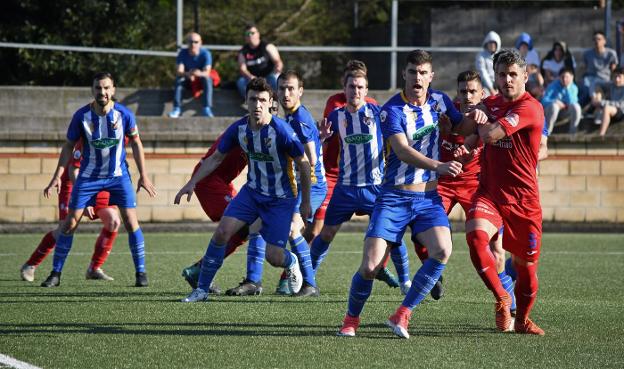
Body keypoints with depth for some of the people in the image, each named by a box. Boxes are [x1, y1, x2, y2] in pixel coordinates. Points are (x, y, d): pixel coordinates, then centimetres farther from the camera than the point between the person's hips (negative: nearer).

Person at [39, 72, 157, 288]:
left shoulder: (124, 114, -11)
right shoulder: (82, 116, -11)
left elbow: (136, 143, 2)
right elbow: (69, 146, 0)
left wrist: (143, 175, 1)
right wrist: (58, 176, -7)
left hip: (118, 175, 0)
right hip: (88, 177, 0)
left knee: (131, 222, -9)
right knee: (70, 223, -4)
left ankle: (141, 273, 3)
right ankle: (55, 274, 5)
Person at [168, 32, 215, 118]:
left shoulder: (205, 54, -17)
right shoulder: (183, 53, -14)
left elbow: (207, 72, -28)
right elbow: (178, 72, -24)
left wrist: (199, 73, -54)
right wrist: (187, 74, -48)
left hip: (201, 81, -1)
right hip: (188, 81, 1)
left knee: (207, 79, -33)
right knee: (179, 79, -30)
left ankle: (206, 109, -38)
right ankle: (177, 108, -34)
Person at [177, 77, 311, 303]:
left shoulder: (281, 131, -23)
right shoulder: (238, 129, -9)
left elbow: (303, 164, -12)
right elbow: (216, 158, 5)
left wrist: (306, 202, -7)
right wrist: (192, 183, -1)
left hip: (281, 198, -4)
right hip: (253, 191, 4)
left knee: (274, 257, -7)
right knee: (222, 232, -14)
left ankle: (292, 263, 33)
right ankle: (202, 289, -3)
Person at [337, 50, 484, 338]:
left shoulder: (438, 101, 5)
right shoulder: (392, 110, -11)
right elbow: (402, 150, -25)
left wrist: (475, 117, -2)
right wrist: (438, 166, -40)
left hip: (428, 197, 3)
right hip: (394, 198, -3)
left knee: (442, 251, -23)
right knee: (369, 267, -11)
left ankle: (402, 315, -11)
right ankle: (351, 319, 16)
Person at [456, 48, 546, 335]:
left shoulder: (530, 108, -12)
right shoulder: (491, 104, 11)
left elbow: (491, 134, -20)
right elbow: (463, 130, 21)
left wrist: (481, 125, 2)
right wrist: (475, 114, 1)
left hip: (523, 199, -4)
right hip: (489, 192, 4)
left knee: (526, 267, 6)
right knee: (476, 235, -27)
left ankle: (522, 319, 33)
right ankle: (501, 298, -9)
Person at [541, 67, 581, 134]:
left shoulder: (574, 88, -8)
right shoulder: (553, 86, -15)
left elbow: (572, 102, -22)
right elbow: (544, 101, -20)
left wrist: (567, 89, -25)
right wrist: (555, 102, -36)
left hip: (565, 111, 2)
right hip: (550, 109, -2)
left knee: (576, 106, -26)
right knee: (554, 106, -37)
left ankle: (573, 132, -14)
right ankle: (547, 133, -26)